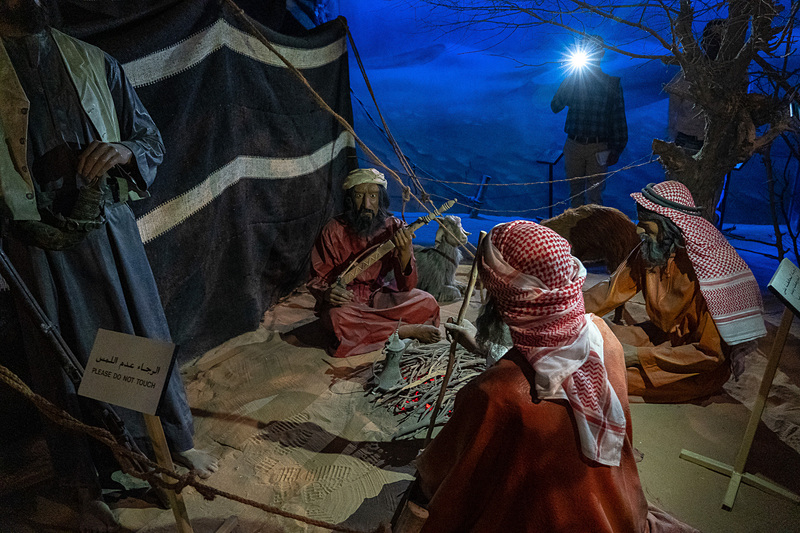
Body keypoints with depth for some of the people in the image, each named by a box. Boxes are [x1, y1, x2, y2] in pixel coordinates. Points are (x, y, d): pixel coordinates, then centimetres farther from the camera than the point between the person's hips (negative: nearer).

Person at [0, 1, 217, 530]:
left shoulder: (97, 63, 7)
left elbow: (152, 140, 10)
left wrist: (123, 151, -12)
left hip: (111, 229, 2)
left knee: (148, 339, 13)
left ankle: (179, 440, 36)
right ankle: (87, 490, 28)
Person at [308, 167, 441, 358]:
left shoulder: (394, 228, -10)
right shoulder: (333, 231, -15)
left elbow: (406, 286, -13)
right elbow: (317, 279, -7)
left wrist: (405, 251, -31)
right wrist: (327, 292, -31)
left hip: (378, 295, 2)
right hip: (345, 300, -1)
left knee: (427, 303, -20)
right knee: (339, 318, -37)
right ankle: (406, 330, -18)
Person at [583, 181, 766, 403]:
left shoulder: (710, 270, -30)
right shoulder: (650, 251, -11)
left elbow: (711, 354, -26)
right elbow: (613, 289, 4)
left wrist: (638, 355, -27)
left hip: (702, 368, -7)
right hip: (662, 336, 7)